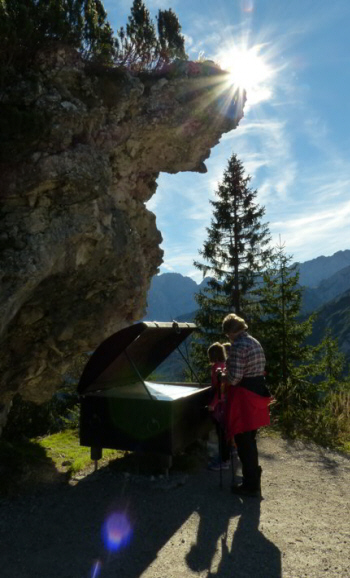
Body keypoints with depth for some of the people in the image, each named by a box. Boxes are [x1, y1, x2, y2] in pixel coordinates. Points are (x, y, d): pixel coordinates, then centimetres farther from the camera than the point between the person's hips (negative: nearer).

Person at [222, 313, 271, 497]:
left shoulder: (238, 346, -19)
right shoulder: (255, 343, 10)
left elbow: (234, 378, -23)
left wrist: (224, 375, -2)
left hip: (244, 398, -9)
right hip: (257, 393, 9)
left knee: (244, 443, 3)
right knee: (250, 440, 21)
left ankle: (251, 485, 13)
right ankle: (254, 478, 34)